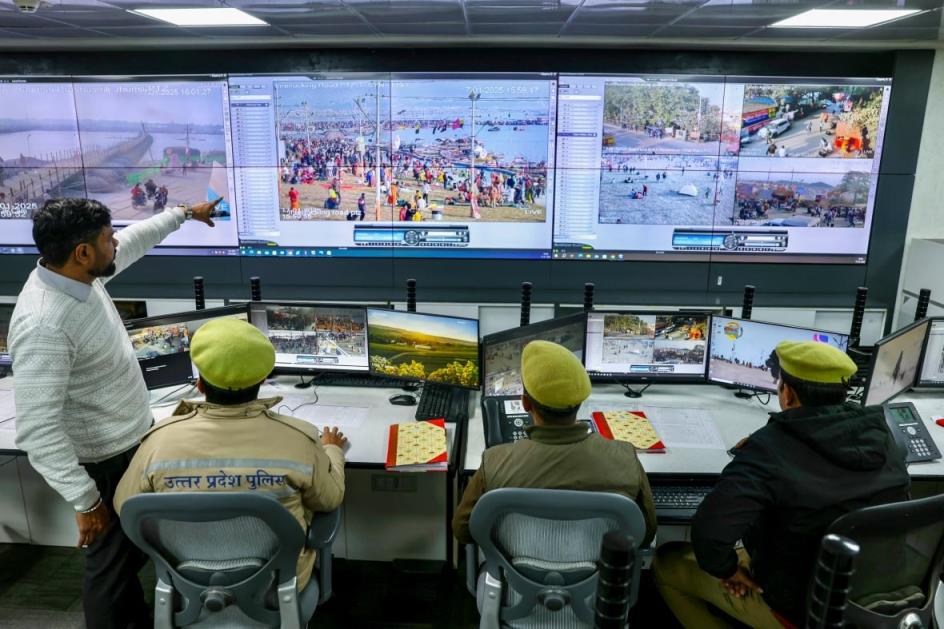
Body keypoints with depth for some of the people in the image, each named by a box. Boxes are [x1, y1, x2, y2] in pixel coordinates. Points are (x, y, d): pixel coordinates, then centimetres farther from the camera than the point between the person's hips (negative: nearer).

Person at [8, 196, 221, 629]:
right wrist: (85, 501, -27)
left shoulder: (77, 276, -5)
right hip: (105, 463, -10)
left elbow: (134, 240, 15)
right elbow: (37, 430, -31)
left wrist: (185, 213, 25)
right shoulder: (43, 325, -32)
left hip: (135, 440, 10)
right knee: (113, 562, 10)